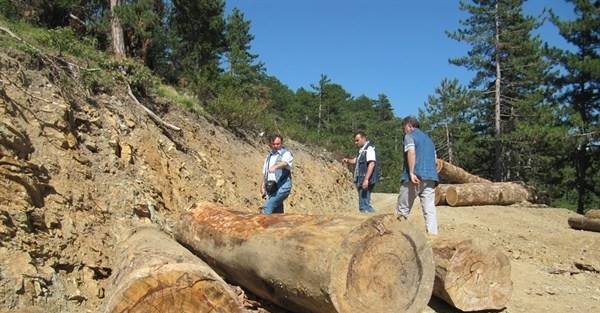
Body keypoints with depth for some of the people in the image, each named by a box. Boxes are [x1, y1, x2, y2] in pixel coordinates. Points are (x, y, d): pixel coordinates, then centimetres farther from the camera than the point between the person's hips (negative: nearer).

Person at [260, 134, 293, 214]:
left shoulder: (286, 154, -2)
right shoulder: (269, 156, 19)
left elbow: (285, 163, -25)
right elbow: (265, 173, 22)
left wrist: (275, 167, -44)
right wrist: (262, 186, 13)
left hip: (282, 188, -7)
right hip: (271, 189, 7)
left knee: (267, 206, -19)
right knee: (277, 212, 9)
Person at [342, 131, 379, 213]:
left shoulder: (369, 148, -10)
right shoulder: (362, 150, 20)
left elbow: (372, 164, -21)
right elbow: (356, 160, 34)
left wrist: (366, 179, -27)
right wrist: (348, 160, 11)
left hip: (366, 181, -10)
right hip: (361, 181, 10)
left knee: (364, 206, -11)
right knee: (365, 204, 14)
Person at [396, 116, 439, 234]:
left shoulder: (409, 136, 3)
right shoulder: (428, 138, 25)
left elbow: (411, 153, -14)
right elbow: (434, 159, 24)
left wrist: (411, 173, -20)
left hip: (415, 176, -6)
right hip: (431, 177, 6)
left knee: (402, 210, 3)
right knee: (430, 209, 0)